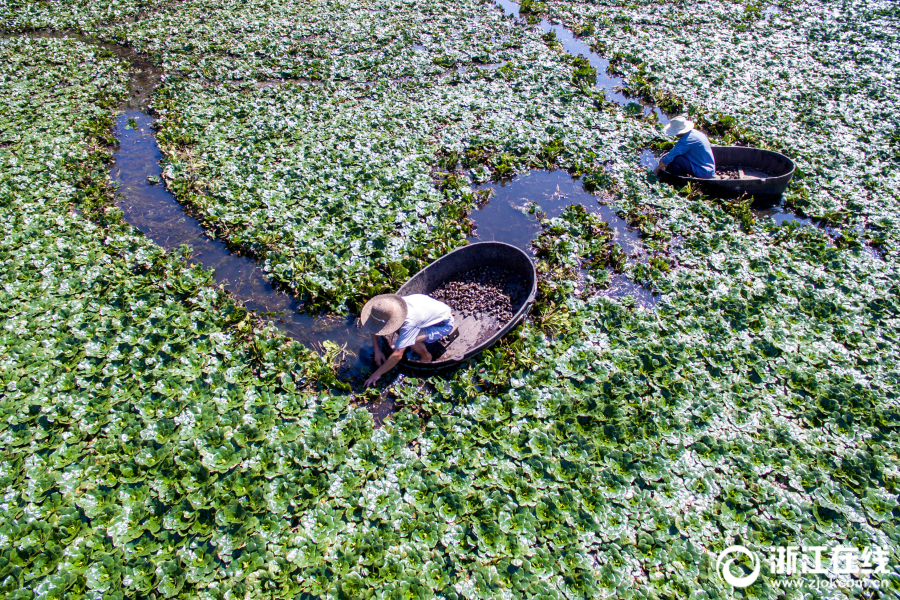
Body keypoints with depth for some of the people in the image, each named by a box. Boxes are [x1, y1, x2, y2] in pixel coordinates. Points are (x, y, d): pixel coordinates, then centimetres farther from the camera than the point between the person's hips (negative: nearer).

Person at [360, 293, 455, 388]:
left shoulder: (408, 322, -40)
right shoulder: (390, 306, -20)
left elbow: (397, 356, -36)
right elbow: (374, 330, 0)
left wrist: (377, 374, -27)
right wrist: (377, 351, -6)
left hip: (444, 324, -7)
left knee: (411, 339, -30)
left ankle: (426, 357, -1)